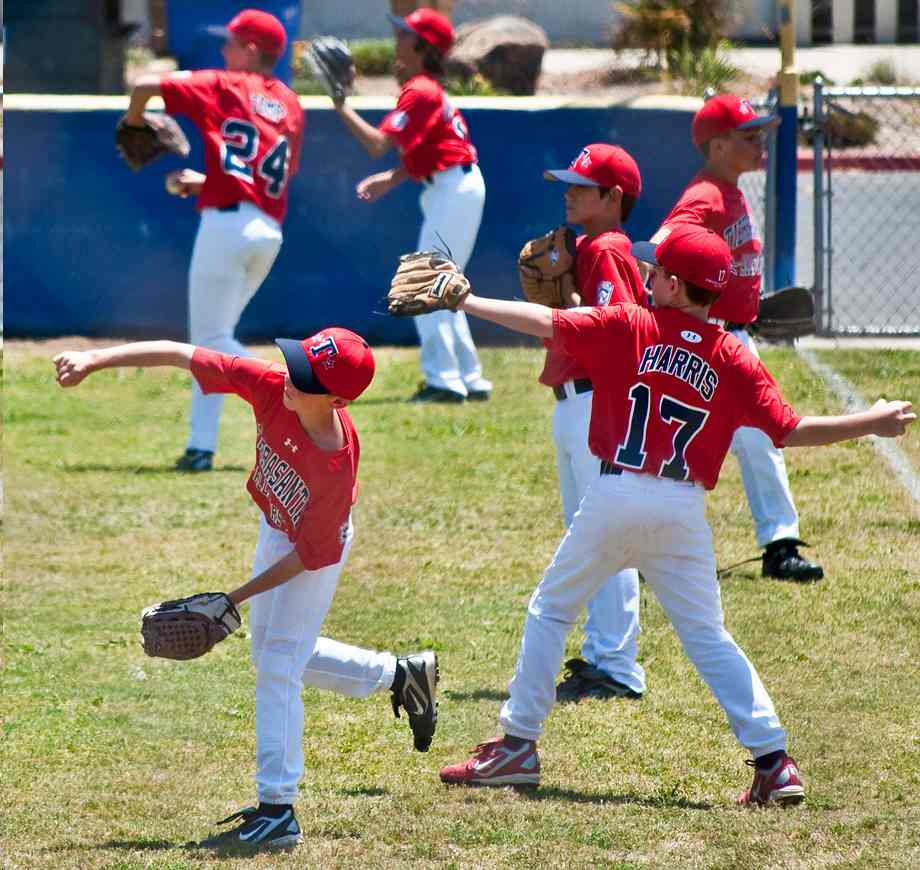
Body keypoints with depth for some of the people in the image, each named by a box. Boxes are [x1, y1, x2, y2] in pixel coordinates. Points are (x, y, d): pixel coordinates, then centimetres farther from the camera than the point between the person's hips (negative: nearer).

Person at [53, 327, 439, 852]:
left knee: (278, 665, -10)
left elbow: (311, 554, -28)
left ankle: (277, 812, -6)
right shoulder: (273, 387, -28)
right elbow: (184, 356, -26)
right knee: (272, 649, 24)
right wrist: (96, 360, -33)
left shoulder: (337, 466, -40)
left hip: (317, 550, -8)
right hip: (275, 529, 8)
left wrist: (238, 597, -25)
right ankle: (400, 676, 38)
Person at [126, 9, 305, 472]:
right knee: (212, 338, 17)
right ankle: (201, 445, 14)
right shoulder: (290, 105, 16)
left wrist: (134, 126, 15)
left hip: (227, 223, -7)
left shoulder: (222, 86, 0)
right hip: (270, 232, 7)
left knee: (212, 340, -3)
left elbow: (144, 86, -6)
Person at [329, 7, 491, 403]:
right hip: (455, 189, 10)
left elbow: (377, 144, -24)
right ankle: (470, 380, 19)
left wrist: (341, 106, -22)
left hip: (454, 189, -10)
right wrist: (390, 179, 6)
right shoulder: (426, 88, 13)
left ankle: (444, 380, -12)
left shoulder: (420, 93, -18)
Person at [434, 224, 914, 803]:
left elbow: (544, 322, -2)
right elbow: (789, 431, -1)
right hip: (684, 512, 2)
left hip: (616, 497, -2)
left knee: (551, 611, 14)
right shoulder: (734, 359, 3)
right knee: (707, 635, 9)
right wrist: (872, 424, 9)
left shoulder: (628, 328, -1)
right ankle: (774, 762, -2)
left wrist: (465, 302, 8)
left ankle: (518, 747, 13)